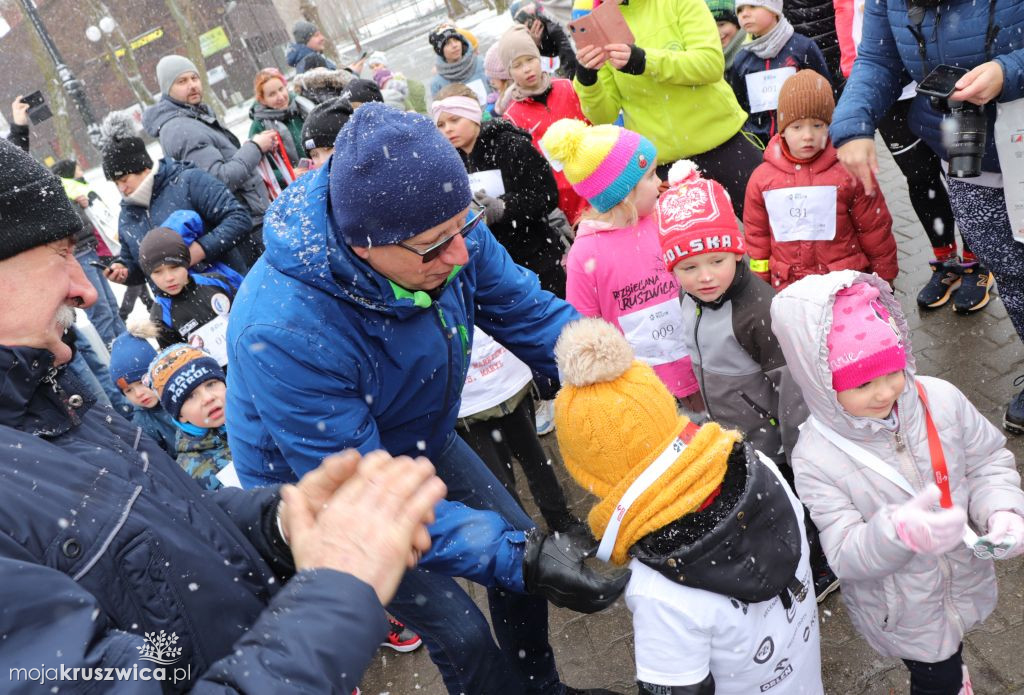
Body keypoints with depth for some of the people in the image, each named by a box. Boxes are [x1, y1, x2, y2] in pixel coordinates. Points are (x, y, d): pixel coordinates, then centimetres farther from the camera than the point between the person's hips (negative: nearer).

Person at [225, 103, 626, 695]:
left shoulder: (441, 229, -25)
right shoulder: (285, 333, -41)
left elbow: (528, 312, -13)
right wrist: (522, 559, -39)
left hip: (422, 440, 6)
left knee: (525, 544, 15)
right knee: (461, 633, -1)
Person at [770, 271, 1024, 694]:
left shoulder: (940, 399, -19)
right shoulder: (816, 458, -28)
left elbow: (989, 462, -4)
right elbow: (846, 556, -27)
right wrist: (898, 531, -46)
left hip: (966, 579, 5)